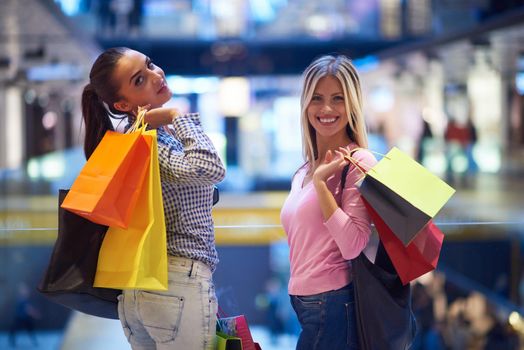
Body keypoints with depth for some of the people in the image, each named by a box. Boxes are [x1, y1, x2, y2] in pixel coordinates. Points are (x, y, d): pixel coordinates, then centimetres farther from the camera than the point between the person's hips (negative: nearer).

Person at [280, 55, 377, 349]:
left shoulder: (358, 162, -11)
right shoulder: (304, 172, 13)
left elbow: (352, 246, -21)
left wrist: (320, 182, -21)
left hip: (334, 305, -8)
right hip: (306, 303, 8)